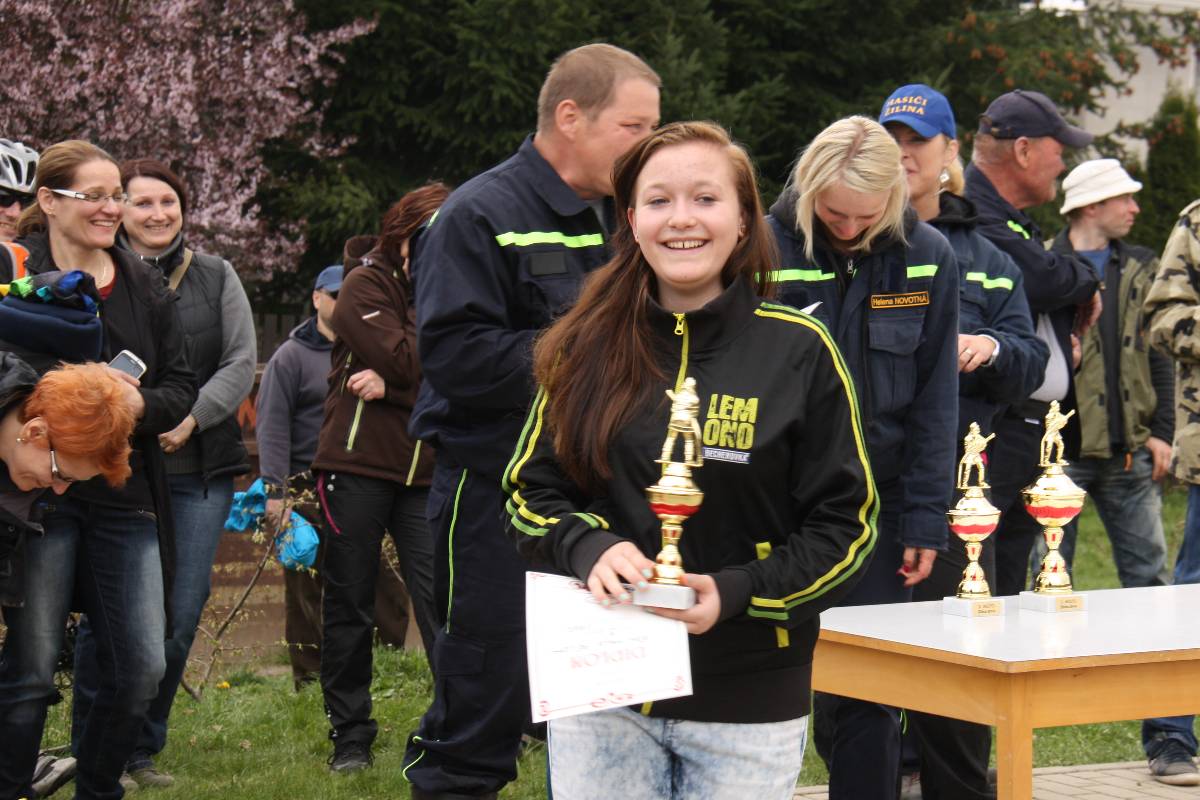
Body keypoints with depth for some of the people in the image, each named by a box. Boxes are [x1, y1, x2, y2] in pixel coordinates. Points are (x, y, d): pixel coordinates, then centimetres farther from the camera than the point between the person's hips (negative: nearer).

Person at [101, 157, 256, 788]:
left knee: (180, 616, 2)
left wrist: (191, 417, -9)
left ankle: (141, 748, 16)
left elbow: (242, 362, 6)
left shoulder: (215, 276, 11)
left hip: (200, 470, 3)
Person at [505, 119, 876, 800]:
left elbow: (846, 525, -2)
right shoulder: (587, 351, 4)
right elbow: (531, 492, 9)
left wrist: (737, 593, -16)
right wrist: (591, 548, -12)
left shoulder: (798, 351, -3)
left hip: (749, 702, -2)